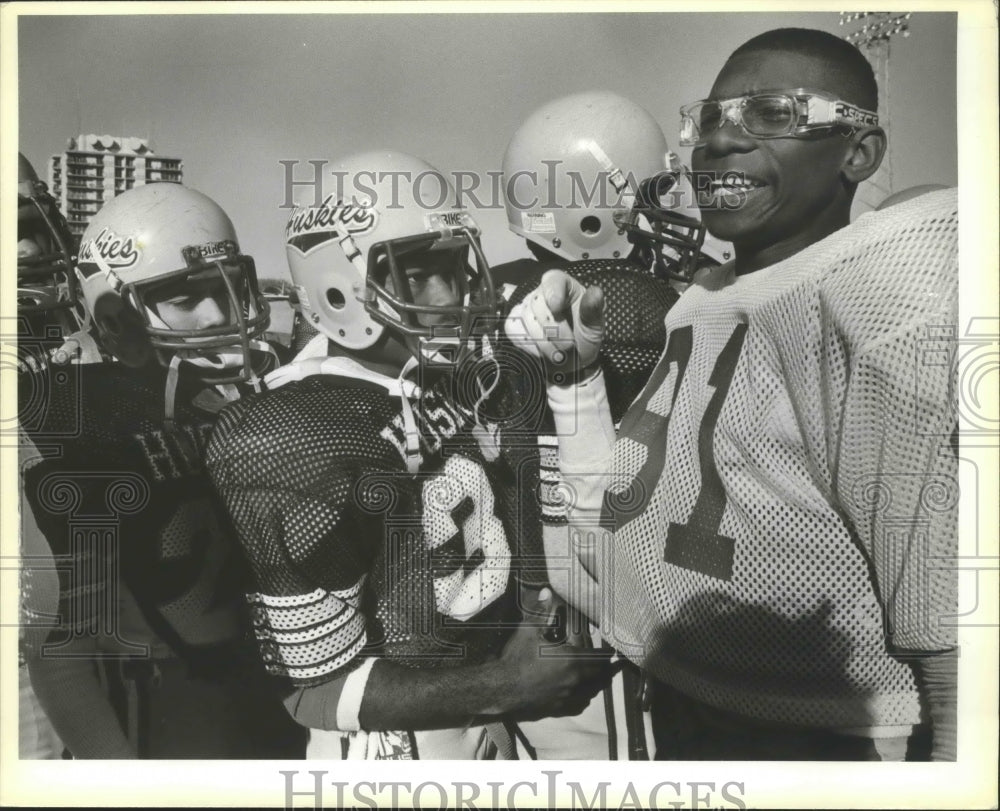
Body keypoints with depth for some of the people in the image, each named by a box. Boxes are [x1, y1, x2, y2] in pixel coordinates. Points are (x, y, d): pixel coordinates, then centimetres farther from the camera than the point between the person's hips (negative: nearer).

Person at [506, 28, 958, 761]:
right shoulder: (697, 309, 1)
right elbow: (615, 541, 3)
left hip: (822, 740, -6)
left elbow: (951, 644, -24)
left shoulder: (895, 320, -21)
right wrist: (575, 374, -6)